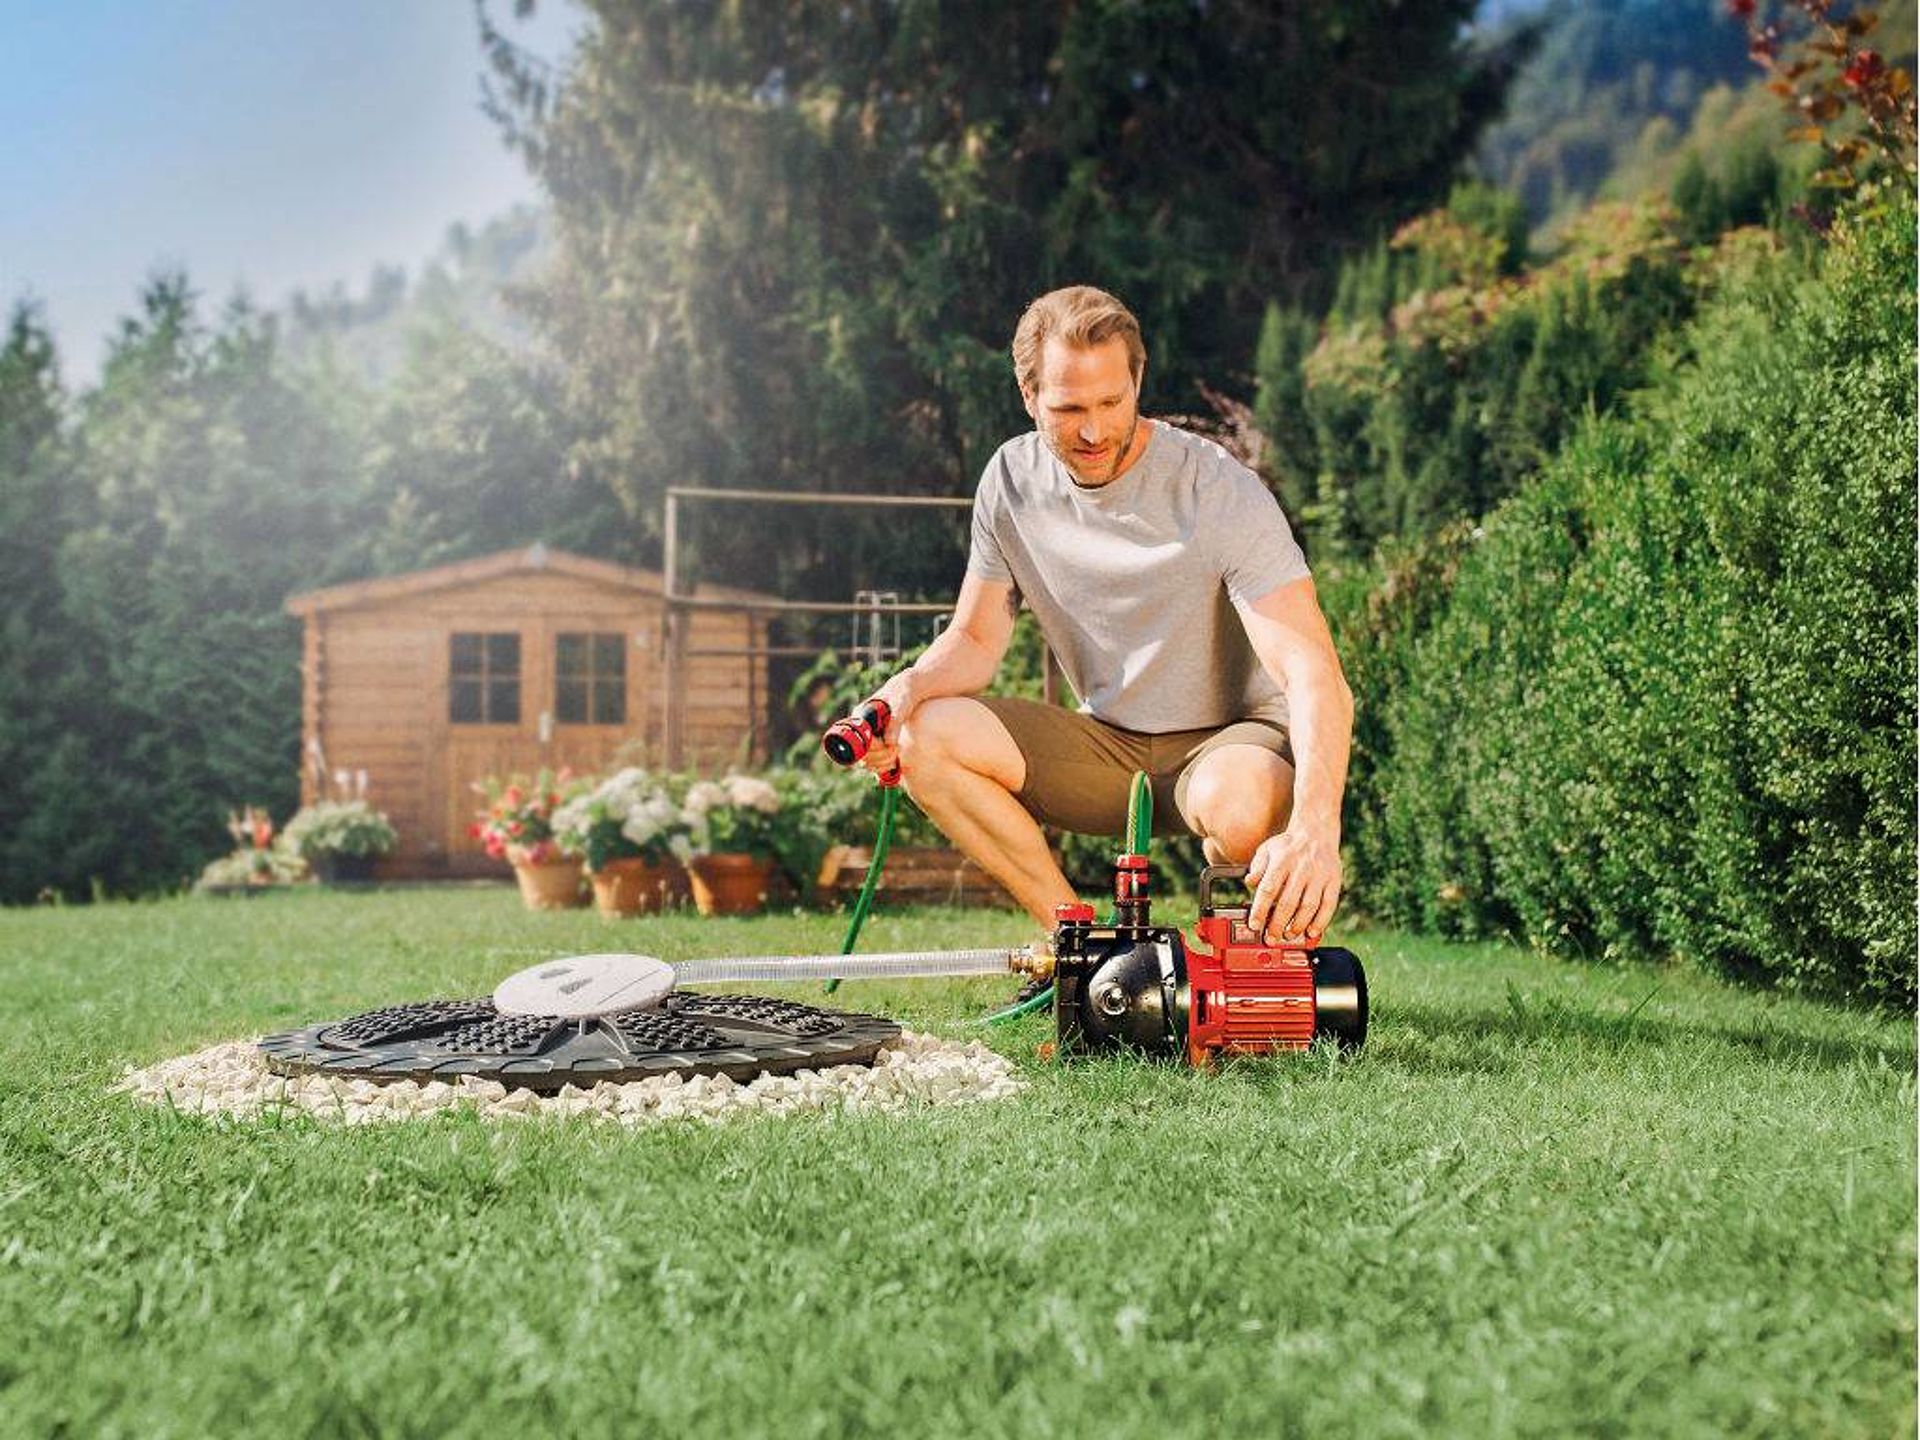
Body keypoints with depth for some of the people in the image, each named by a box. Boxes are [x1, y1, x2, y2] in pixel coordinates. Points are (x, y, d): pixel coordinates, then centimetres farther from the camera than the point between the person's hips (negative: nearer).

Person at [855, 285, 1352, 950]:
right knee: (928, 734, -18)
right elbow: (976, 638, 5)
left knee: (1238, 804, -40)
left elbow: (1315, 675, -29)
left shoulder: (1219, 490, -20)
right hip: (1108, 747, 5)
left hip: (1235, 735, -5)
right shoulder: (1013, 480, -3)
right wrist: (908, 688, -20)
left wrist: (1315, 829, -46)